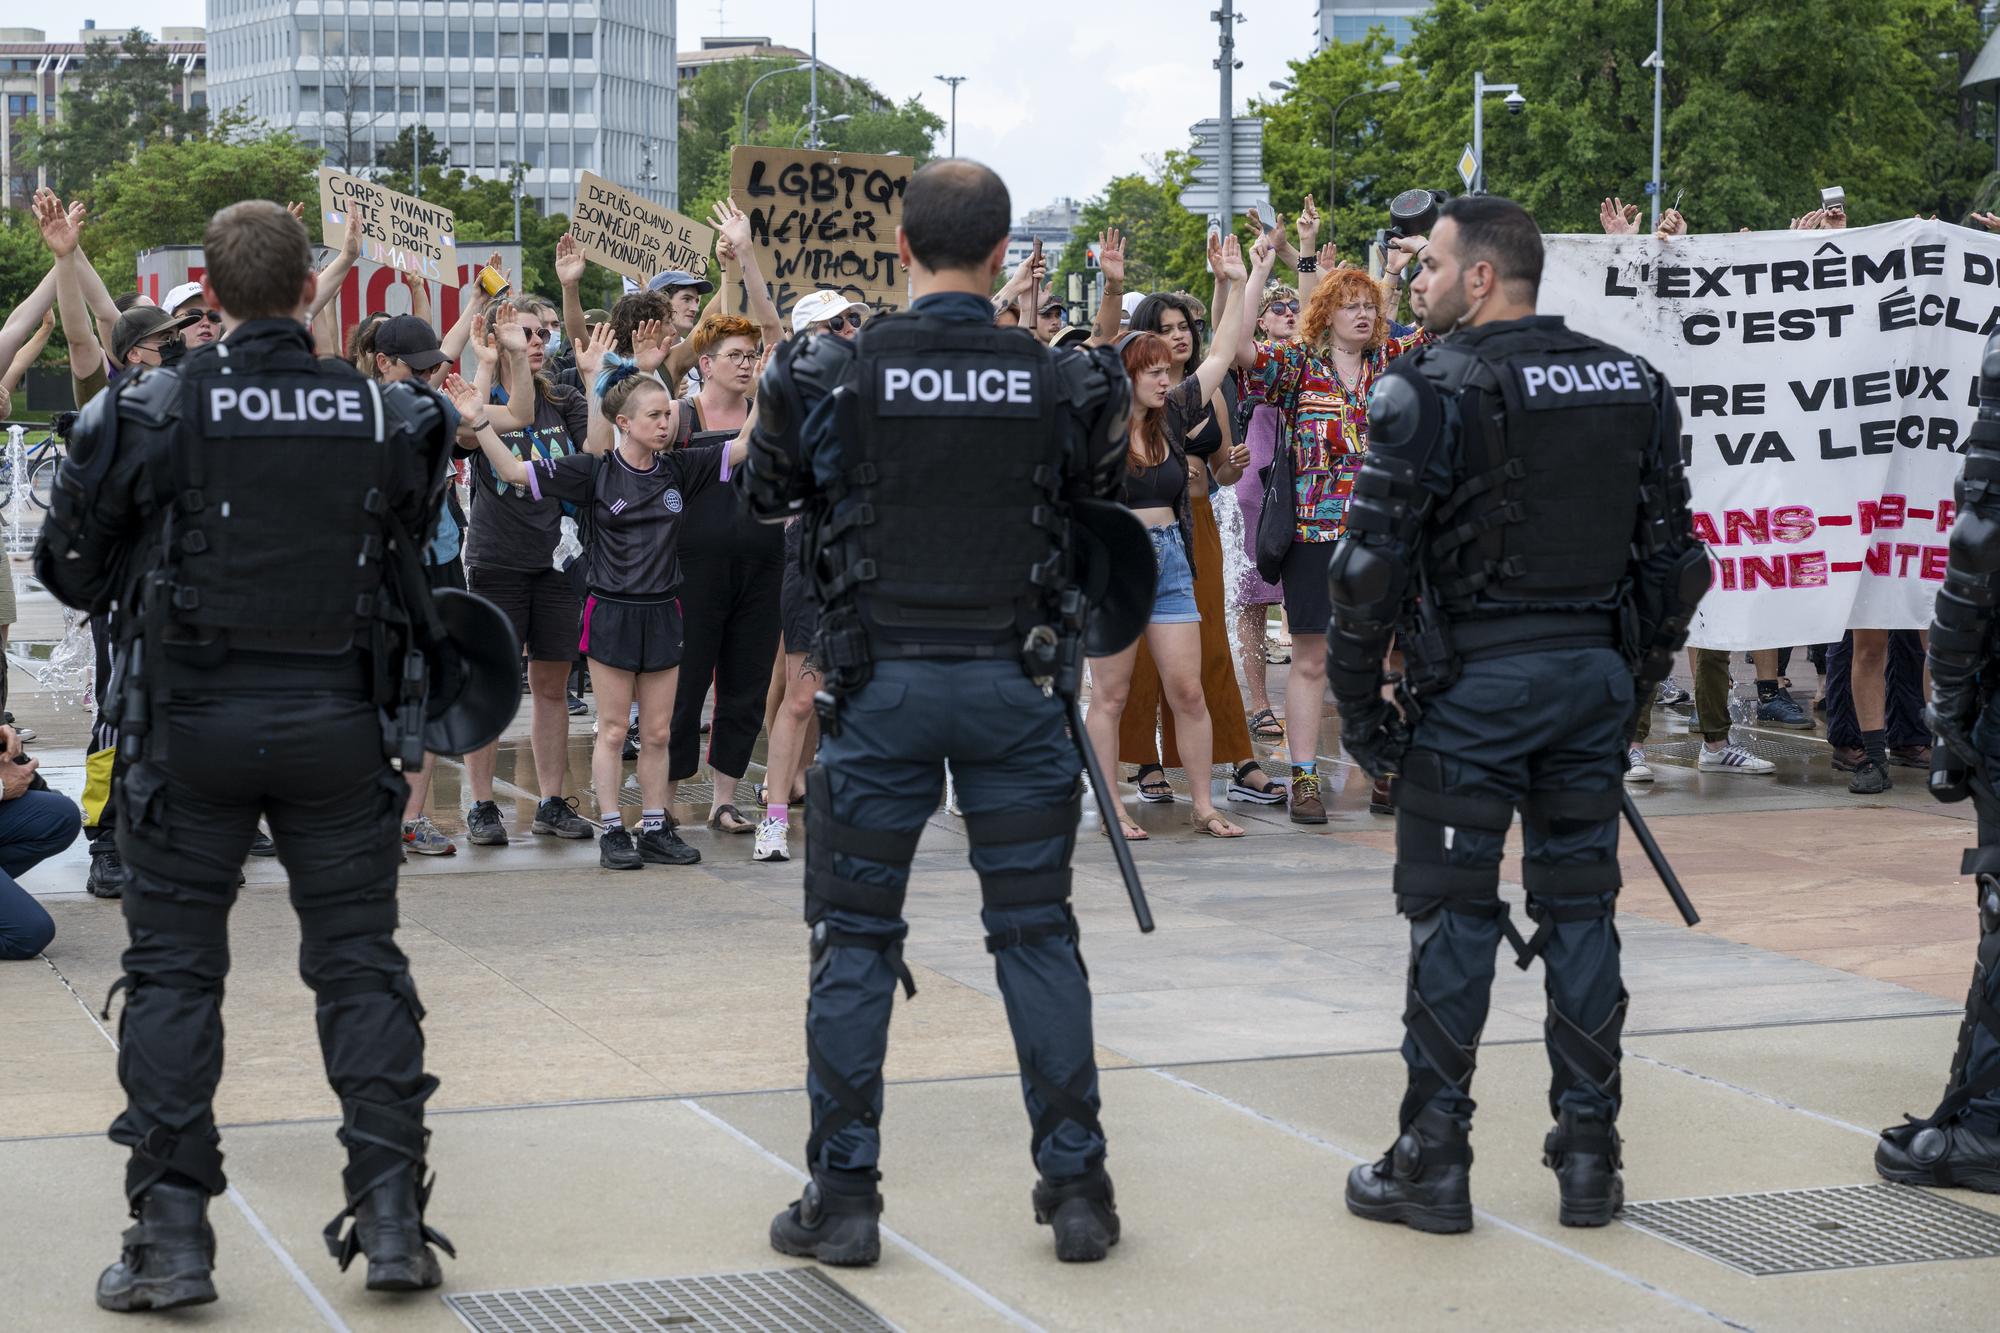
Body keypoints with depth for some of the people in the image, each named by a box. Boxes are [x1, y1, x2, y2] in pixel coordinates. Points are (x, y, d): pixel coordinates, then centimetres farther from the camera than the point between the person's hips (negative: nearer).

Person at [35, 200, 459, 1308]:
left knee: (172, 968, 6)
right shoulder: (385, 418, -2)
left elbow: (72, 573, 0)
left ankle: (172, 1234, 4)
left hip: (191, 721, -2)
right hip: (336, 722, 2)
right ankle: (392, 1215, 6)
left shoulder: (149, 413, -8)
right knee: (359, 958, 9)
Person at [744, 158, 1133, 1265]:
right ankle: (1077, 1188, 12)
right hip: (1014, 688, 1)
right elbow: (1100, 483, 16)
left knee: (856, 943, 7)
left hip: (881, 686, -1)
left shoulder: (830, 375, -7)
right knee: (1037, 934, 10)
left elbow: (768, 496, 9)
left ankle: (842, 1196, 9)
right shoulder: (1058, 381, -3)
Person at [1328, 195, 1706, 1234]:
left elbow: (1374, 562, -12)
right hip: (1595, 677, 5)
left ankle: (1433, 1162, 6)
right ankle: (1588, 1160, 14)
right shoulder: (1633, 387, 9)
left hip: (1473, 681, -5)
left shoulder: (1432, 390, -9)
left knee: (1453, 915, 1)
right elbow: (1671, 553, 11)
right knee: (1579, 906, 11)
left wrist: (1357, 702, -4)